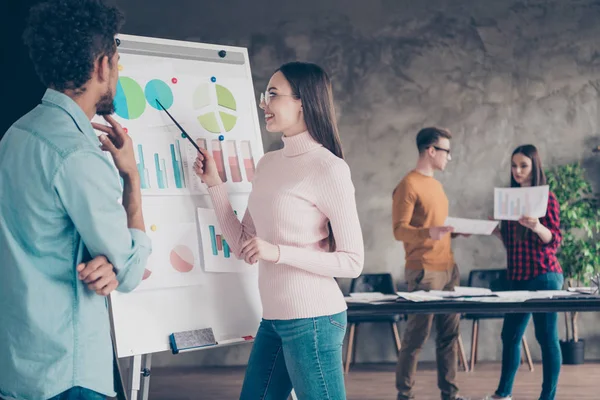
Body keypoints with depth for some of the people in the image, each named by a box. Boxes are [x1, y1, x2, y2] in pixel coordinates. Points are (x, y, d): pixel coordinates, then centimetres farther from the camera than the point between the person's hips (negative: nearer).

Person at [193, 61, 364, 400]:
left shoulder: (328, 169, -12)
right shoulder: (268, 164, 11)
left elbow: (352, 262, -12)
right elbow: (242, 246, 13)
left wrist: (278, 253, -20)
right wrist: (214, 183, 8)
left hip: (312, 317, -8)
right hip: (273, 318, 8)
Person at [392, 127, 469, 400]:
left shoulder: (435, 184, 18)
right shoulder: (408, 185, -9)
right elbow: (399, 230, -16)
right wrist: (428, 233, -32)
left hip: (449, 269, 9)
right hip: (424, 271, -9)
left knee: (449, 332, 8)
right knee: (417, 334, -5)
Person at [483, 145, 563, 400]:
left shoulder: (546, 198, -6)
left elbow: (555, 241, -12)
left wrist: (536, 226, -29)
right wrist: (495, 230, 2)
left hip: (543, 277, -7)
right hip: (518, 278, 7)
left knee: (546, 337, -4)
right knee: (510, 335, 11)